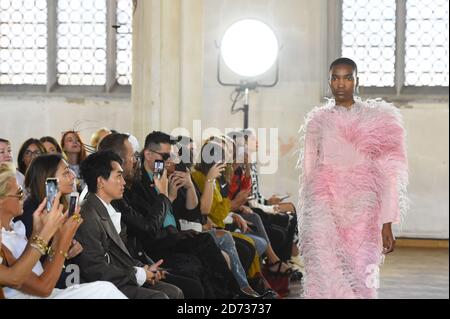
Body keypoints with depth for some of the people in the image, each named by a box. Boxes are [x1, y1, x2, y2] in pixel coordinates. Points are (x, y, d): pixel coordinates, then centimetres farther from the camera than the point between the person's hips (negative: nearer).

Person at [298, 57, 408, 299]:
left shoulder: (378, 119, 6)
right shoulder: (317, 121, 12)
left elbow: (389, 174, 3)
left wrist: (387, 223, -5)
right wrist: (305, 225, 12)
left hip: (362, 215, -1)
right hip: (323, 213, 1)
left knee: (360, 282, -3)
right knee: (324, 282, -12)